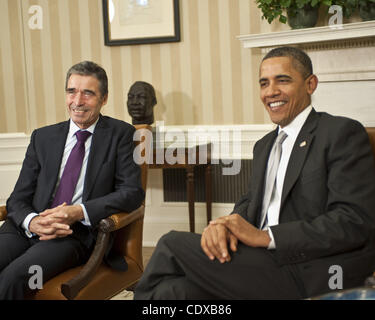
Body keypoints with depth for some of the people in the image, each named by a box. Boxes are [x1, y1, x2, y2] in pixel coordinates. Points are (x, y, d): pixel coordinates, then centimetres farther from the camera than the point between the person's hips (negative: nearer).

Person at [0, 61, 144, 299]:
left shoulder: (120, 134, 7)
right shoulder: (43, 137, 16)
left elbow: (132, 192, -2)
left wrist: (78, 212, -16)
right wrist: (31, 222, -12)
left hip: (78, 233, -3)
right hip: (28, 228, 4)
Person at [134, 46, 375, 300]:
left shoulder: (343, 133, -4)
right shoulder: (264, 146, 22)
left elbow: (354, 222, -14)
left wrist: (264, 236, -17)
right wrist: (225, 225, -7)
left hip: (312, 277, -6)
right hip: (268, 260, 6)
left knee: (173, 246, -16)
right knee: (175, 288, -22)